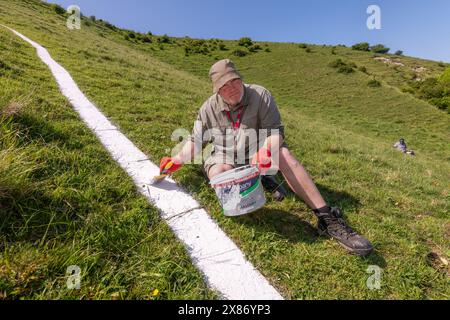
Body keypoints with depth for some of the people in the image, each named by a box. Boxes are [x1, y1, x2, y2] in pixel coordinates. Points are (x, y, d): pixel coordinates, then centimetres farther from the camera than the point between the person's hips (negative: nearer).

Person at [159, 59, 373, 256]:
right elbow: (196, 140, 7)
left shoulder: (261, 95, -8)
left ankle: (327, 219, -32)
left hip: (256, 155, -2)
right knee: (217, 174, -31)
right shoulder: (209, 108, -1)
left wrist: (265, 151, -36)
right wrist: (177, 160, -8)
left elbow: (275, 132, -14)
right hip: (224, 159, 3)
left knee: (283, 153, -31)